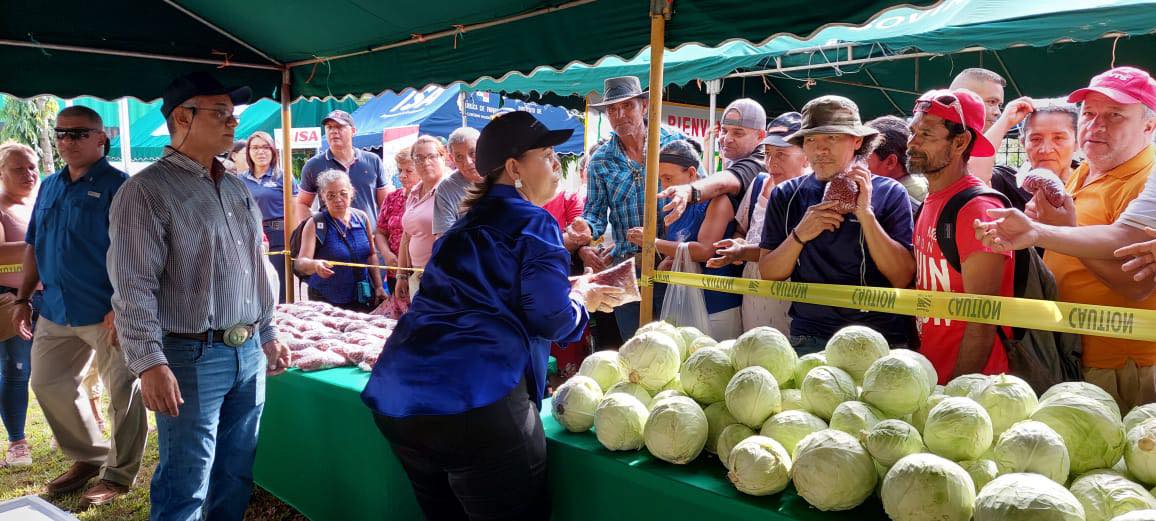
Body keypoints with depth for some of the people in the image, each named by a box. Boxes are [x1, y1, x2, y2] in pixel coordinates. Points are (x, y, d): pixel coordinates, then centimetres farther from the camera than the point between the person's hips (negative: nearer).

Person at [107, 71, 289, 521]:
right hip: (192, 359, -7)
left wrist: (268, 335, 19)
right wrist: (150, 363, -22)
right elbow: (133, 288, -16)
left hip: (248, 353, 7)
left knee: (237, 474, 16)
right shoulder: (146, 190, -10)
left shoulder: (238, 189, 13)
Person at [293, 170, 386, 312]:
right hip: (326, 300, -3)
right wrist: (315, 265, -39)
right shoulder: (315, 224, -8)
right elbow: (301, 262, -17)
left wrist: (378, 287, 7)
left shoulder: (361, 217, 3)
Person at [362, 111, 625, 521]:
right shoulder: (533, 222, -2)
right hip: (474, 398, -9)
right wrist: (581, 299, 13)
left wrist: (576, 292, 36)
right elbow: (551, 319, -9)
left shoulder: (471, 221, 23)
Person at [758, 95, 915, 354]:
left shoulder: (889, 193, -4)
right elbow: (768, 275, -1)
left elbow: (903, 278, -11)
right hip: (808, 339, 1)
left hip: (879, 338, -1)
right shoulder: (786, 196, 1)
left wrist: (865, 214, -19)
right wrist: (799, 235, -17)